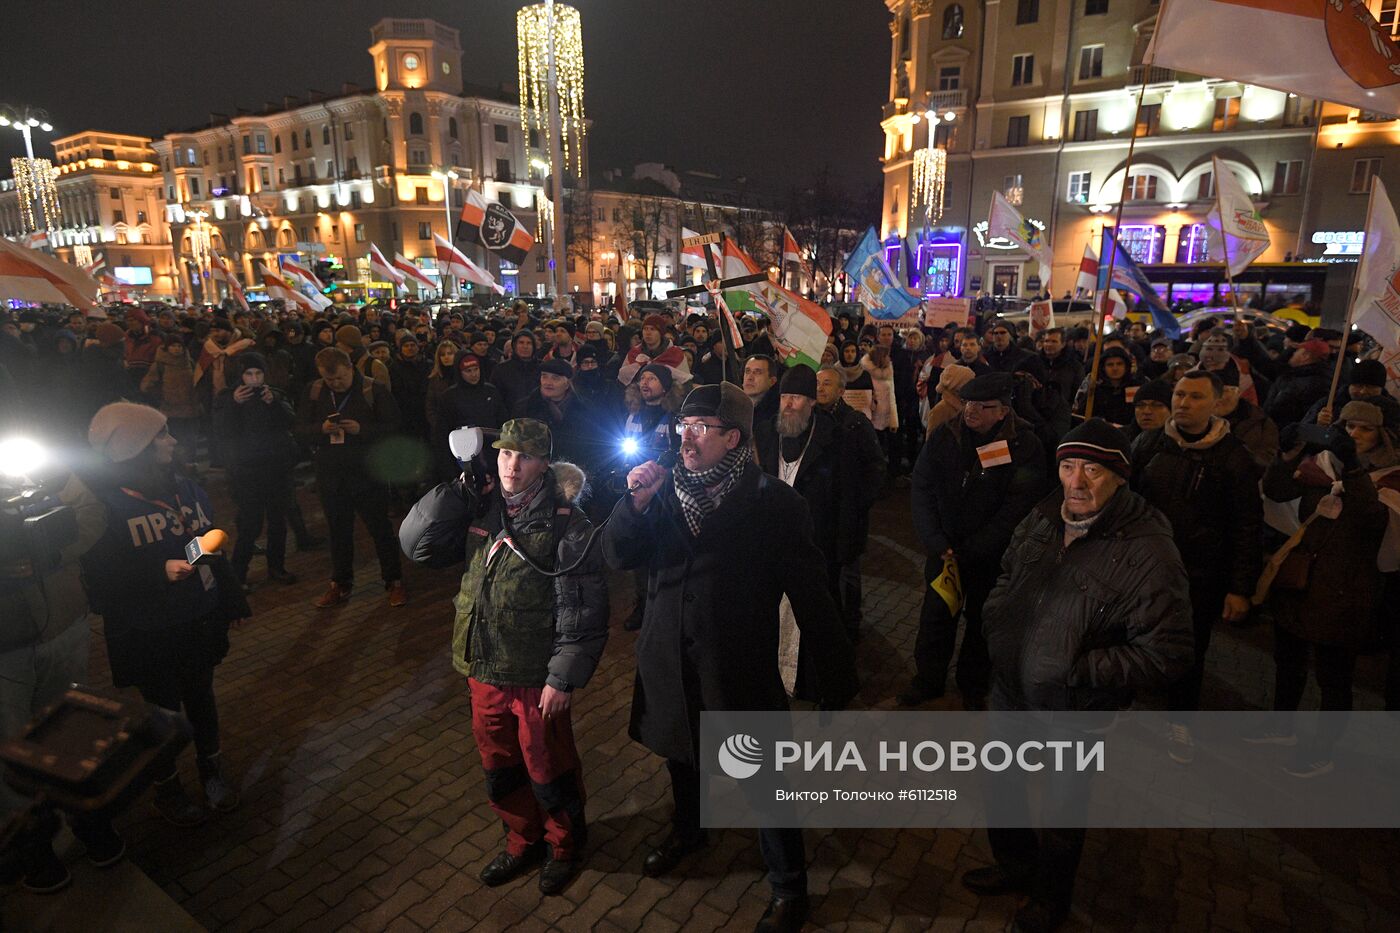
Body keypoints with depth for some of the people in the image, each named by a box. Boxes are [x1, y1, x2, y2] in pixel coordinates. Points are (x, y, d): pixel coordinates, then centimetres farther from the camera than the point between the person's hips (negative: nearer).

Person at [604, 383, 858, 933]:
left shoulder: (773, 503, -16)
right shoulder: (666, 488, -1)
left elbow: (811, 597, -15)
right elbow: (617, 557, -3)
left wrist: (837, 684, -14)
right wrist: (635, 502, -20)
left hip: (738, 673, -5)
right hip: (669, 664, 5)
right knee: (681, 752, 27)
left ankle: (789, 889, 35)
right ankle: (687, 831, 58)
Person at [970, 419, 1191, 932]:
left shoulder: (1148, 551, -25)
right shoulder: (1041, 519, -6)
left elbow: (1165, 655, -25)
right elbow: (1006, 575, 13)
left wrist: (1076, 668, -26)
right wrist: (995, 617, -4)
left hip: (1074, 715, -5)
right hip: (1010, 694, 6)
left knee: (1061, 814, 20)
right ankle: (1014, 864, 57)